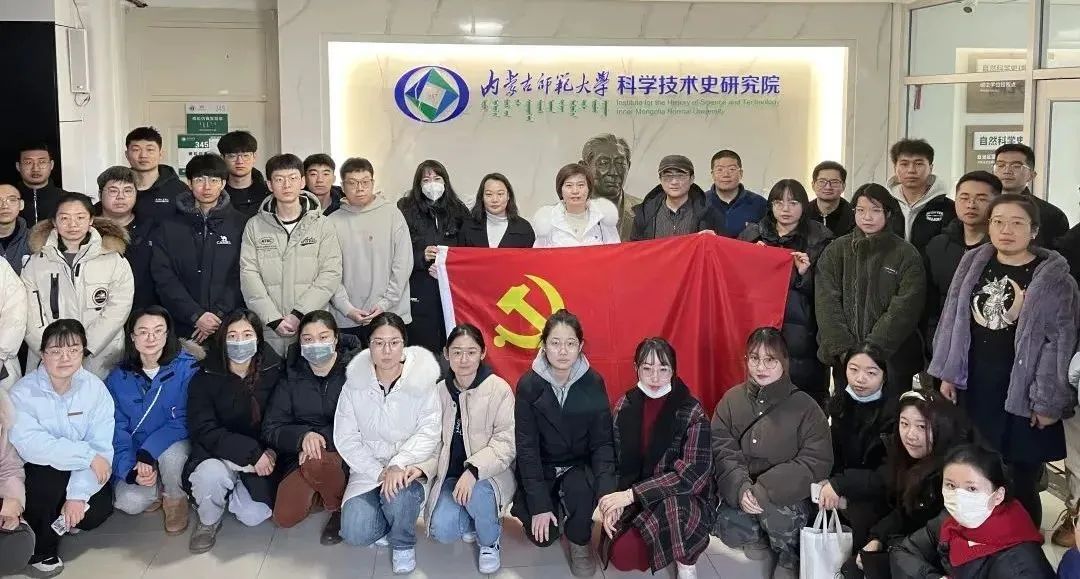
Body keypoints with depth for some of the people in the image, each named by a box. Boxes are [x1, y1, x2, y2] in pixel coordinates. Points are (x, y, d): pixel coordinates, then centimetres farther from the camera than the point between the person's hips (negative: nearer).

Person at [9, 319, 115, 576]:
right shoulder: (22, 392, -15)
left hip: (80, 475, 2)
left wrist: (78, 495, -27)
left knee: (98, 511, -22)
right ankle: (43, 549, -7)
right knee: (50, 475, -33)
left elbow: (102, 447, -15)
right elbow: (29, 444, -29)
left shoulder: (95, 388, -9)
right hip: (36, 475, -2)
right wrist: (87, 455, -33)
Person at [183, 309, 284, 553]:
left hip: (262, 457, 1)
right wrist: (250, 452, -24)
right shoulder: (205, 378, -6)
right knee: (211, 476, -35)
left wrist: (270, 452, -15)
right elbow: (203, 431, -13)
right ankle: (208, 521, 0)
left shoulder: (274, 372, -3)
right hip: (216, 454, -1)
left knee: (254, 515, -22)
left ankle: (226, 492, 15)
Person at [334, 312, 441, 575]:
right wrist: (379, 472, -17)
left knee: (398, 493, -35)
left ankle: (403, 544, -1)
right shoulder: (354, 383, -5)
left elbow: (429, 432, -14)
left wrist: (399, 464, -29)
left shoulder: (421, 380, -10)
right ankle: (389, 523, 17)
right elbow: (345, 438, -5)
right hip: (369, 468, 2)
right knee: (355, 534, -19)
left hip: (408, 468, -1)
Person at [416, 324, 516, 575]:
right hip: (450, 474, 3)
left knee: (476, 493, -36)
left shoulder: (499, 389, -11)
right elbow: (435, 441, 4)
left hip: (489, 475, -3)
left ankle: (490, 542, -2)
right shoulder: (439, 391, 2)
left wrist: (473, 470, -31)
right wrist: (421, 467, -17)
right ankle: (473, 522, 17)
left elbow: (506, 443, -17)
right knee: (442, 531, -21)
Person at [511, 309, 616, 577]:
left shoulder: (593, 382, -11)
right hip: (541, 467, 0)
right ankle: (556, 505, 20)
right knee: (542, 535, -15)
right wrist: (539, 503, -22)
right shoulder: (529, 385, -14)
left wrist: (607, 491, -26)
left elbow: (603, 442, -10)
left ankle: (579, 542, -1)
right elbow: (526, 446, -15)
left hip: (580, 465, 0)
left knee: (581, 491, -32)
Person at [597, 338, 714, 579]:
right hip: (633, 500, 3)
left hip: (684, 500, -3)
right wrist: (615, 500, -15)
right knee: (621, 556, -21)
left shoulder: (692, 411, -12)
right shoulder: (625, 405, 0)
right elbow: (615, 461, 4)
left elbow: (695, 471, -20)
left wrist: (634, 493, -24)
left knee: (671, 503, -37)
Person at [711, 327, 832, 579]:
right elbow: (722, 451, -5)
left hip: (786, 495, -2)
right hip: (739, 491, 2)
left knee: (775, 508, -34)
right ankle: (757, 536, 12)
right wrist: (741, 488, -24)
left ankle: (789, 558, 0)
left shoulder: (805, 406, -8)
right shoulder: (732, 400, 2)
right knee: (725, 526, -25)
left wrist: (766, 490, -24)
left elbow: (817, 461, -14)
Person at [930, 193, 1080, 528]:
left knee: (1019, 486, 5)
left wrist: (1048, 401, -10)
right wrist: (948, 374, 5)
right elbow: (952, 320, 10)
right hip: (972, 387, 4)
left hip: (1021, 395, -4)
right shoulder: (973, 263, 6)